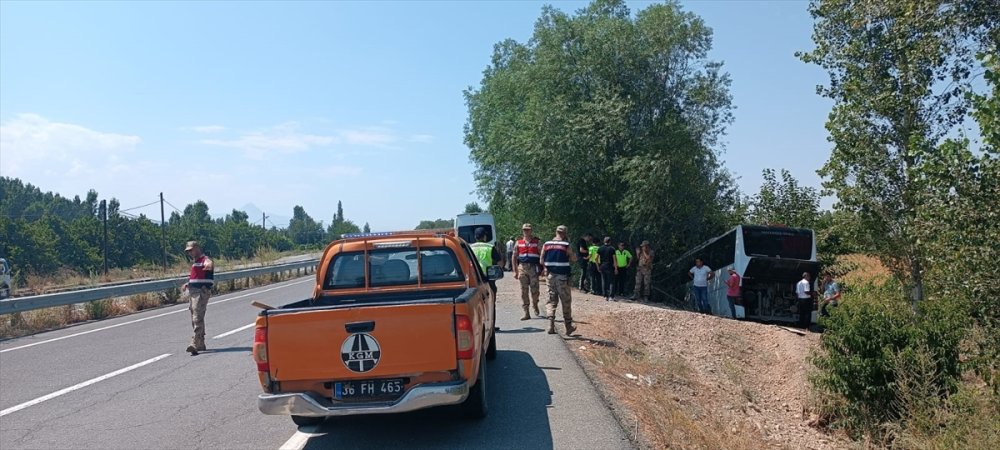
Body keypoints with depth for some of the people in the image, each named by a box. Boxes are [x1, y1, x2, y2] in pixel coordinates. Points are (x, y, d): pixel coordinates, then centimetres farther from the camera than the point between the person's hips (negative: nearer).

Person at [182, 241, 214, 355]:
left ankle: (195, 344, -21)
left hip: (201, 292, -10)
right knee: (194, 319, 14)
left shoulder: (205, 260, -10)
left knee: (197, 318, -16)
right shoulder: (194, 262, 21)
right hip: (192, 292, 10)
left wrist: (209, 265, -60)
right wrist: (187, 284, 31)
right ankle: (201, 344, 23)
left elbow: (210, 263, -37)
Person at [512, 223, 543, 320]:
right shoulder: (518, 243, 8)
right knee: (524, 291, 1)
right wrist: (515, 271, 3)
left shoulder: (536, 242, 4)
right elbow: (514, 257, 9)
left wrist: (542, 269, -5)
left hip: (533, 268, -2)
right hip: (522, 267, 2)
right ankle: (526, 313, 6)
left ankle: (535, 305, 29)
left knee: (534, 290, -2)